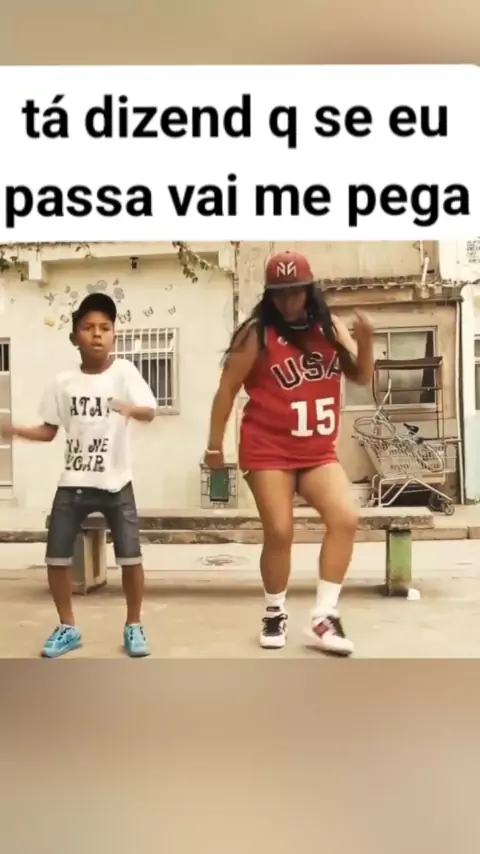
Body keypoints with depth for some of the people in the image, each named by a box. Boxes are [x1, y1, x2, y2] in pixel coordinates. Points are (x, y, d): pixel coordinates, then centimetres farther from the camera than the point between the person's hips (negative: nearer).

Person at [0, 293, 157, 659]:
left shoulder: (124, 372, -8)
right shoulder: (63, 382, 2)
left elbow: (150, 412, -21)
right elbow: (49, 430, 7)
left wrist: (131, 409, -43)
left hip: (116, 482, -3)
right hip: (72, 484, 3)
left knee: (130, 557, -2)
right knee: (56, 558, 5)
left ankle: (134, 626, 21)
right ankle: (68, 628, 26)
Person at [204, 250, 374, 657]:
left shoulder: (331, 327, 6)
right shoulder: (257, 333, -7)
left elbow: (361, 377, 7)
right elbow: (227, 389, -3)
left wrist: (365, 341, -13)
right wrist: (215, 445, -2)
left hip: (318, 451, 4)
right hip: (268, 450, -4)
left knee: (346, 518, -11)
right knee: (279, 531, -6)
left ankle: (324, 618, 0)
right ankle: (275, 615, 19)